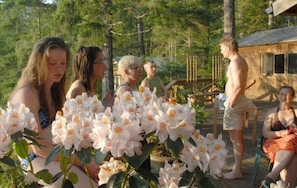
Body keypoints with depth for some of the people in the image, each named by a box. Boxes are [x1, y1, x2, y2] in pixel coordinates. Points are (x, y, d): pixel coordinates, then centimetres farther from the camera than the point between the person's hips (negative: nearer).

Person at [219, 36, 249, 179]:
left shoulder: (235, 62, -17)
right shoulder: (241, 61, 14)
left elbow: (238, 86, -25)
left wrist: (230, 103, -18)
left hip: (235, 103, -10)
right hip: (239, 101, 10)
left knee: (235, 138, -3)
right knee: (238, 137, 16)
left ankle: (237, 171, 6)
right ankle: (238, 166, 26)